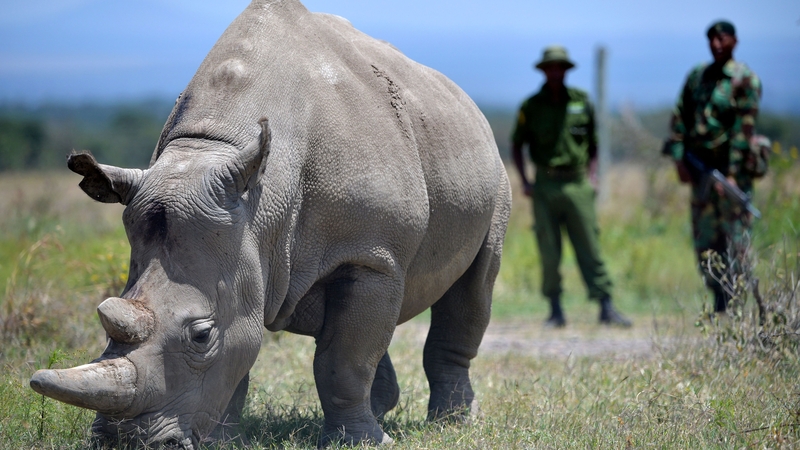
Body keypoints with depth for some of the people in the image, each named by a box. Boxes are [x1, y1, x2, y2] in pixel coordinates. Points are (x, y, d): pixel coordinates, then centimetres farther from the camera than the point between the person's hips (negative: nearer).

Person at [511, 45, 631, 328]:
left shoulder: (581, 102, 7)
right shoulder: (531, 107, 4)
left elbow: (593, 144, 15)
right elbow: (516, 145, 12)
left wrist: (590, 177, 4)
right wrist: (524, 182, 2)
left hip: (577, 185, 0)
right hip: (545, 186, 0)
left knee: (590, 248, -3)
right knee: (549, 252, 1)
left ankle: (606, 308, -3)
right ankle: (556, 310, 9)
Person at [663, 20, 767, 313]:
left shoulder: (745, 80, -7)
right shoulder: (697, 76, 10)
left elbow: (744, 129, -13)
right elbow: (680, 117, 10)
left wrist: (732, 174, -17)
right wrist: (679, 159, -1)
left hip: (732, 167, -6)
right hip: (700, 167, 6)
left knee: (735, 242, -6)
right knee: (705, 242, 7)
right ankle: (720, 304, 15)